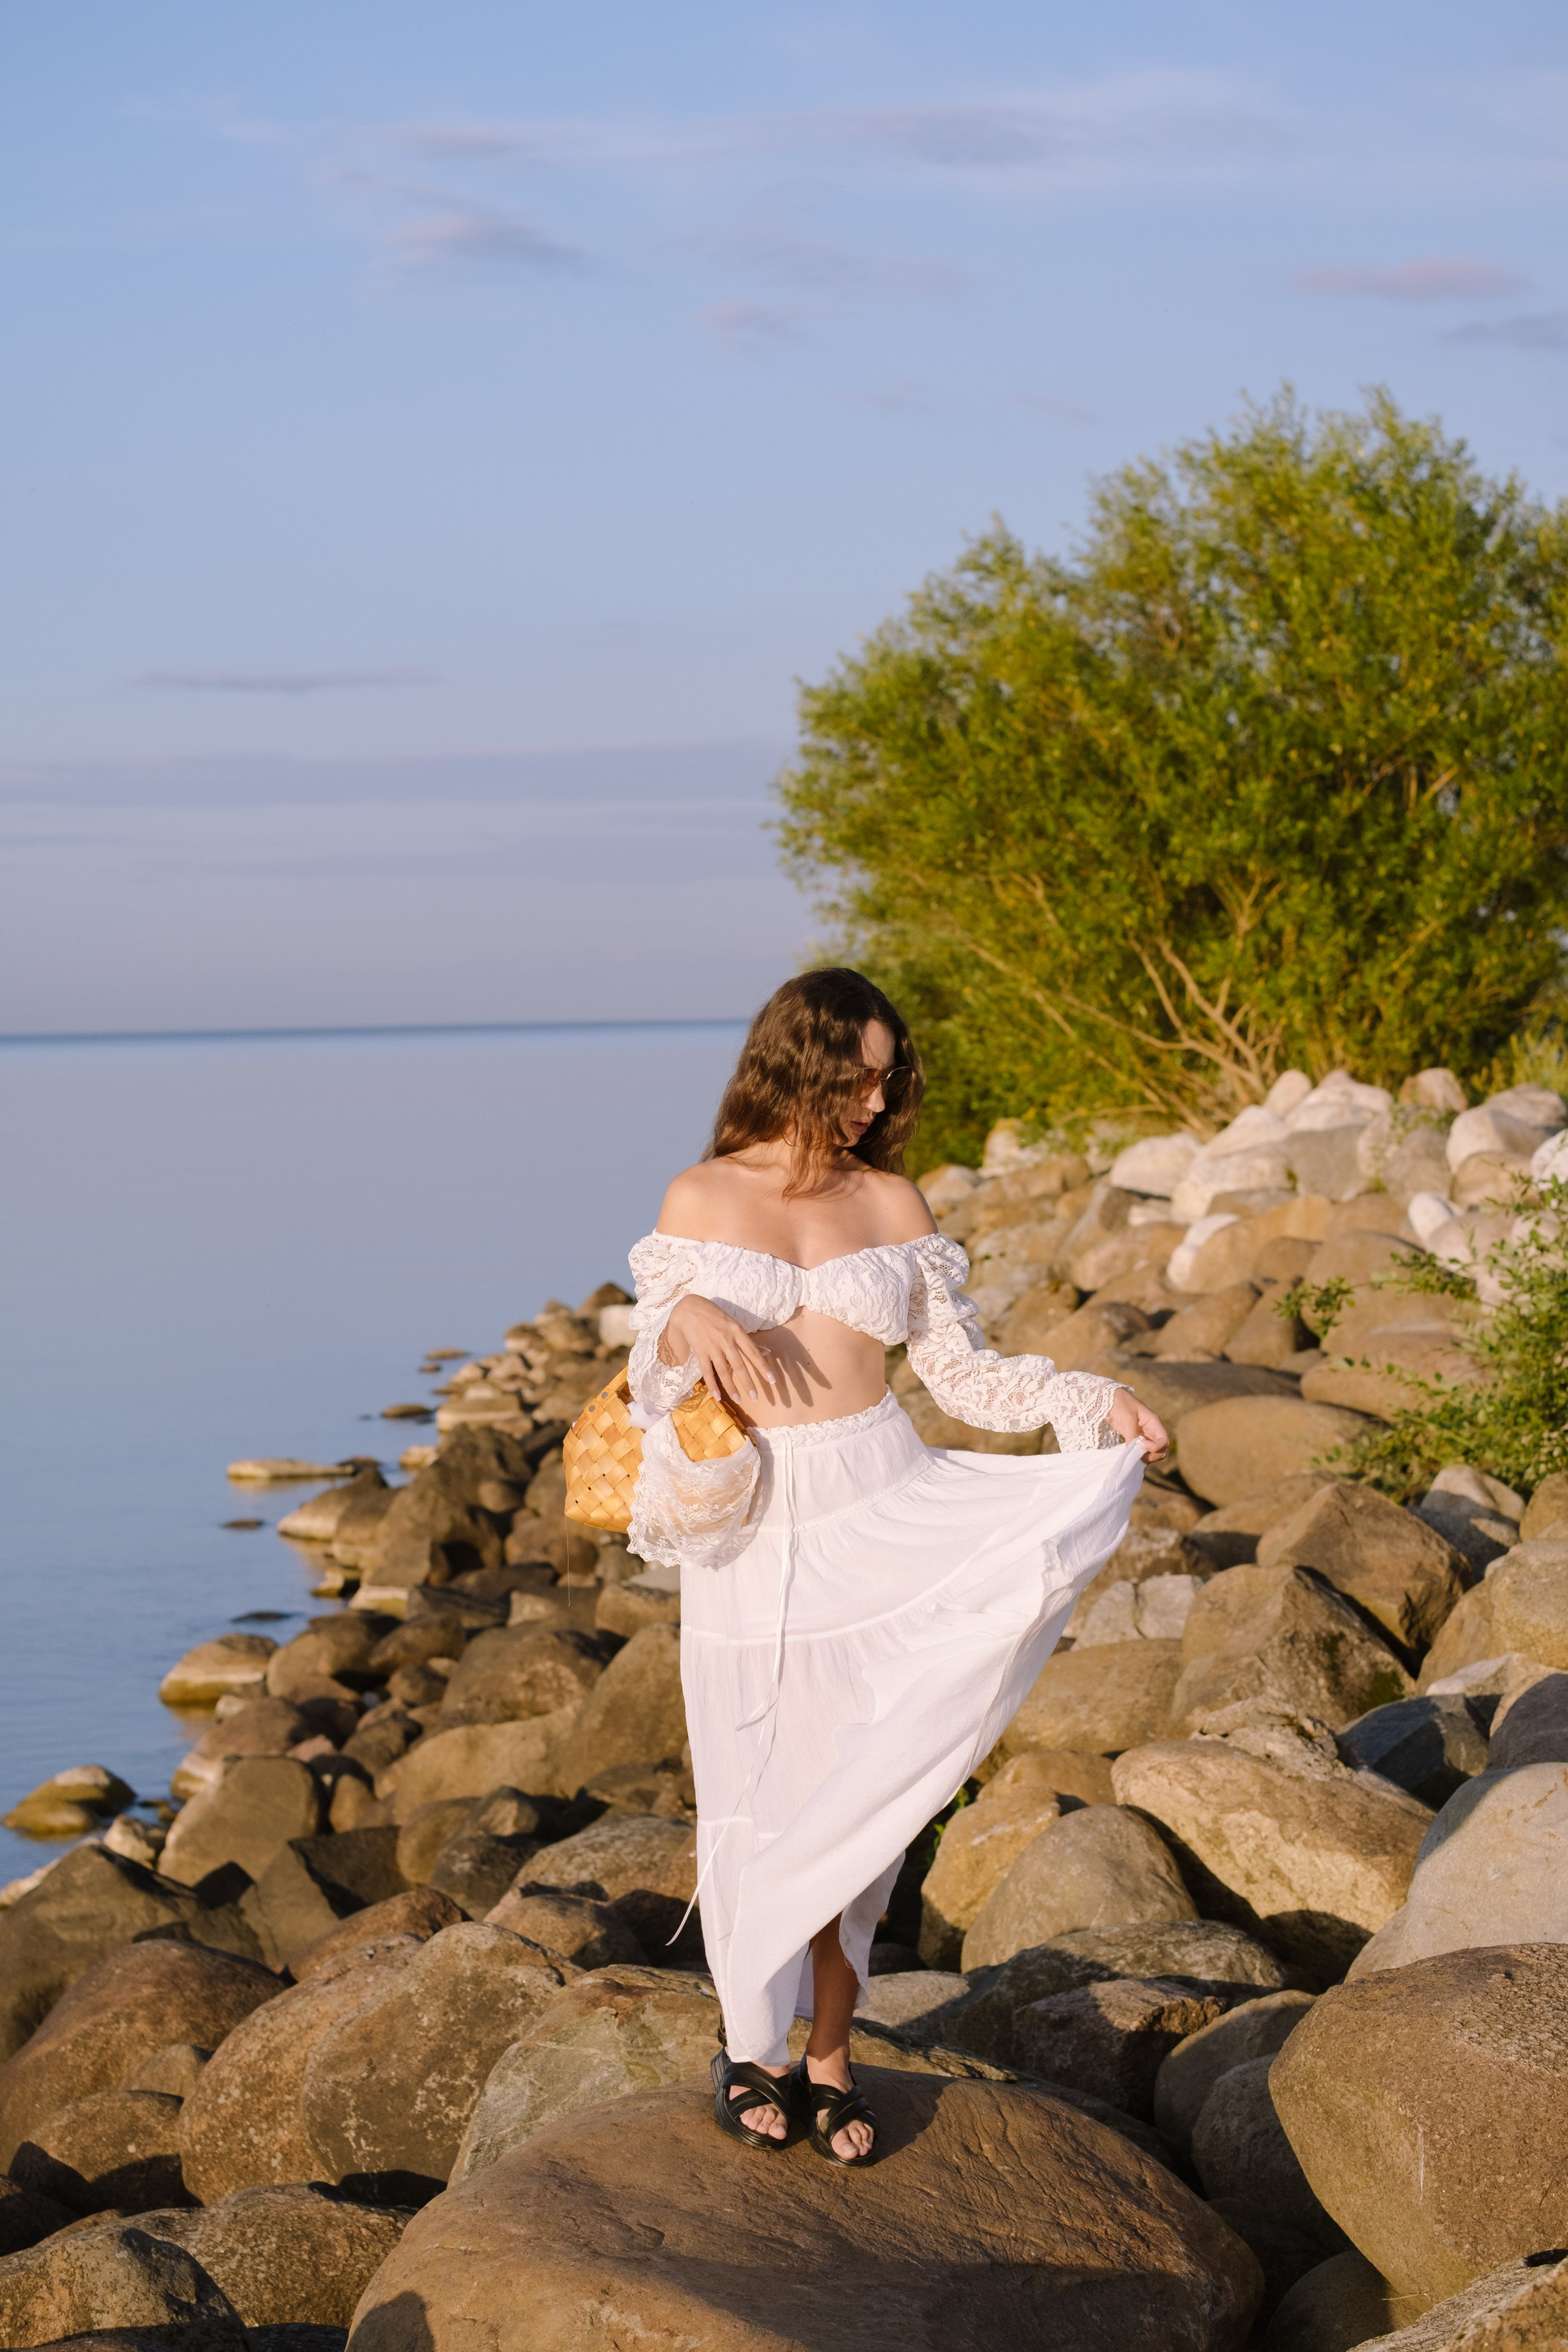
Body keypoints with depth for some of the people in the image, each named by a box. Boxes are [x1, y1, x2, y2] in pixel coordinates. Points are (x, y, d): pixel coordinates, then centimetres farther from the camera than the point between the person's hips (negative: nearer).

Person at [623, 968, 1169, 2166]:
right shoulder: (701, 1199, 4)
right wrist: (688, 1321, -19)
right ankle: (753, 2043, 21)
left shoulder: (891, 1202, 7)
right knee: (760, 1801, 4)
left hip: (877, 1509, 1)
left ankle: (828, 2054, 11)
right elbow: (654, 1374, 3)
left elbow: (965, 1369, 7)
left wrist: (1094, 1399, -6)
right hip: (751, 1530, -1)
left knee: (855, 1797, -1)